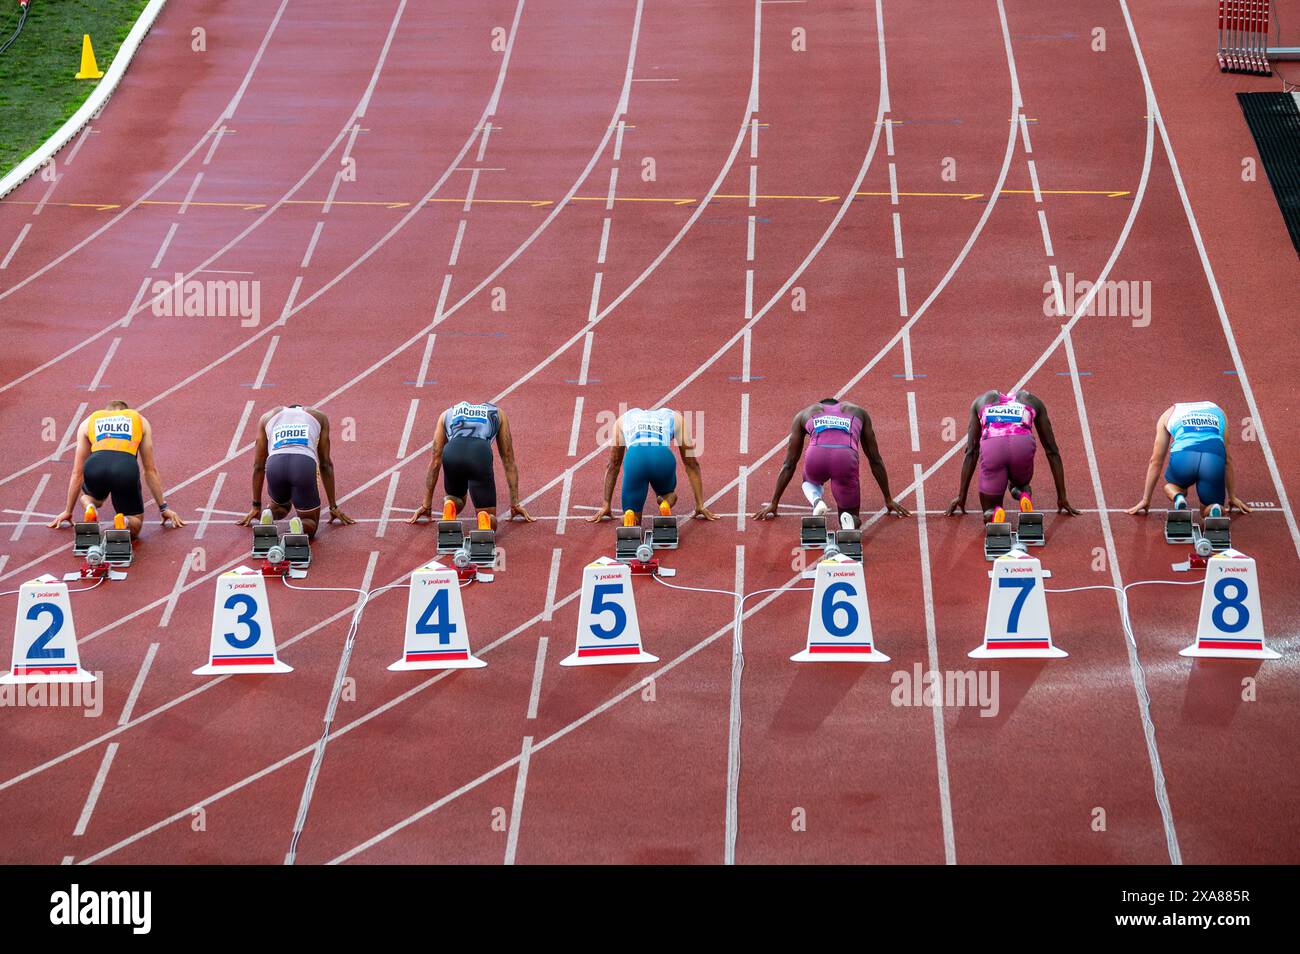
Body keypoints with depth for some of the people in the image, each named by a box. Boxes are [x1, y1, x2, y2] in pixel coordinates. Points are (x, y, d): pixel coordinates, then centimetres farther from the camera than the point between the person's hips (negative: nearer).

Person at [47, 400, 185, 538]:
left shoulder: (88, 422, 35)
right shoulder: (140, 420, 34)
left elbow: (77, 472, 38)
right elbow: (150, 470, 37)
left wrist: (68, 511, 46)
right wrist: (163, 508, 44)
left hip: (95, 465, 1)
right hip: (127, 467, -1)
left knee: (87, 495, 37)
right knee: (135, 523, 19)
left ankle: (90, 508, 1)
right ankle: (124, 523, -18)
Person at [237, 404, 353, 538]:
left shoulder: (267, 417, 34)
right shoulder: (319, 416, 33)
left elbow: (258, 466, 34)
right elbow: (326, 464, 31)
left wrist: (256, 507, 40)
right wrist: (333, 507, 34)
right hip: (305, 464, -2)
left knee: (280, 506, 34)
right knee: (310, 524, 17)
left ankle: (269, 514, -1)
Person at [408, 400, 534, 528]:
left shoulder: (447, 415, 37)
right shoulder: (498, 414, 37)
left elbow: (435, 461, 36)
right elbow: (508, 461, 36)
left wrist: (426, 505, 38)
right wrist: (515, 503, 37)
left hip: (452, 453, 1)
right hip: (480, 454, -1)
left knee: (455, 499, 32)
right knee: (490, 522, 9)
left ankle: (449, 504, -4)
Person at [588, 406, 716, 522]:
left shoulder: (623, 419, 39)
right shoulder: (675, 417, 36)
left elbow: (613, 465, 42)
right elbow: (692, 464, 36)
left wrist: (606, 505, 47)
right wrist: (700, 505, 39)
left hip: (634, 457, 0)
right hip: (663, 457, 0)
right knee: (668, 494, 33)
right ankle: (666, 504, -3)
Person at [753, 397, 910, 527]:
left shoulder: (804, 414, 34)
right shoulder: (858, 412, 36)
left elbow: (789, 464, 35)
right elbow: (875, 461, 38)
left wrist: (774, 504, 41)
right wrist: (889, 500, 45)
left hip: (816, 456, 0)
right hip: (846, 459, 0)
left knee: (810, 481, 39)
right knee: (853, 520, 21)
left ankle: (816, 499, 3)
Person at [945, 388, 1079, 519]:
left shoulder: (980, 401, 35)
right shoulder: (1033, 401, 34)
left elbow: (971, 452, 32)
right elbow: (1052, 451, 33)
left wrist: (961, 496, 34)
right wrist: (1062, 498, 35)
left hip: (990, 446, -1)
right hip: (1023, 445, 1)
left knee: (989, 512, 18)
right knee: (1020, 484, 35)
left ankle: (993, 514, -19)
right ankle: (1024, 495, -2)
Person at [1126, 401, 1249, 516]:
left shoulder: (1168, 415, 34)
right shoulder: (1218, 411, 38)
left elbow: (1156, 461, 36)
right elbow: (1228, 459, 39)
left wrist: (1145, 500, 41)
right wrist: (1232, 496, 46)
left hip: (1183, 456, 0)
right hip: (1215, 458, 0)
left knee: (1171, 486, 33)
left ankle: (1177, 497, -2)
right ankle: (1214, 509, -16)